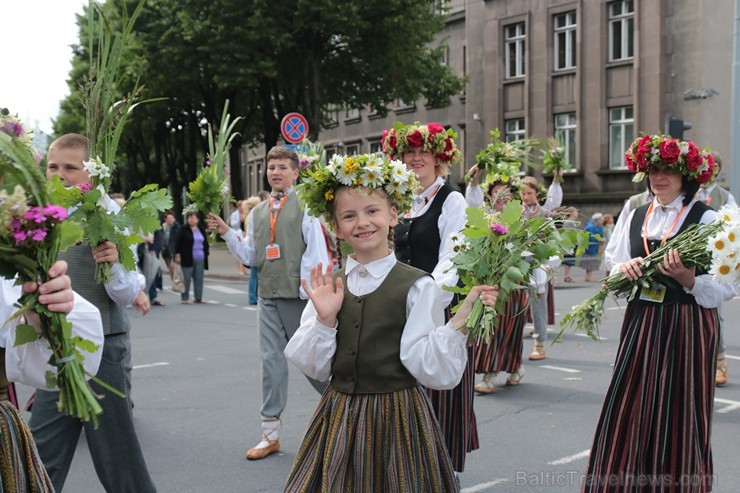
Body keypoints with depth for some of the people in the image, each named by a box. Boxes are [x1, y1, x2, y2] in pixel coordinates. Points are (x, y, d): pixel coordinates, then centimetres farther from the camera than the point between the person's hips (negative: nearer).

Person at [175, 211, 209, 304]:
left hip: (200, 259, 4)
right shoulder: (183, 230, -1)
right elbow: (178, 243, -3)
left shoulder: (201, 230, 11)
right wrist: (177, 254, -10)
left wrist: (206, 254, 11)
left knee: (199, 279, 6)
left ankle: (198, 297, 13)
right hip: (187, 258, -4)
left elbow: (206, 243, 17)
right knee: (186, 279, -2)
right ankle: (185, 298, 5)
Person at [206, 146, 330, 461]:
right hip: (268, 296, 5)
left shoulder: (304, 207, -4)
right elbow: (250, 256, 14)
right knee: (271, 360, 6)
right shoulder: (257, 213, 13)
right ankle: (271, 434, 13)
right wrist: (226, 233, 1)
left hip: (298, 295, -5)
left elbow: (316, 253, -9)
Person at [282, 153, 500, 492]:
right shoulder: (327, 287, 2)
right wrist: (325, 320, -12)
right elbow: (314, 368, 2)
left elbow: (433, 371, -13)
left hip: (397, 423, -3)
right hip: (339, 422, 3)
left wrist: (460, 322, -25)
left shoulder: (417, 286, -10)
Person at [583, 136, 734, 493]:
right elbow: (615, 272, 14)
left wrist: (687, 279, -25)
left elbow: (725, 289, -9)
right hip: (641, 325, 5)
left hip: (687, 328, -4)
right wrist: (626, 271, -8)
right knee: (629, 412, 7)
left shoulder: (706, 219, -6)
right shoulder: (636, 217, 10)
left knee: (678, 416, 4)